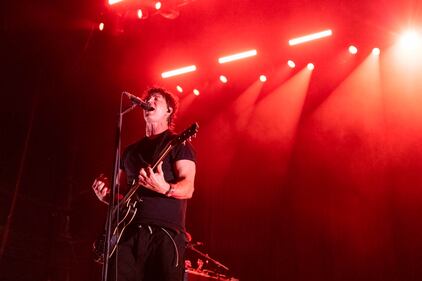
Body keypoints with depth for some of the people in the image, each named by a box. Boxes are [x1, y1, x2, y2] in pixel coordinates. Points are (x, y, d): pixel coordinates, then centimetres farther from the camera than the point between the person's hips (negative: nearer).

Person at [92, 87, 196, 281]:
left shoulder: (178, 144, 6)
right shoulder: (131, 150, 24)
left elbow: (188, 188, -6)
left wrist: (165, 188, -28)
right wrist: (106, 195, 4)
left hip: (164, 232, -5)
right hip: (128, 231, 5)